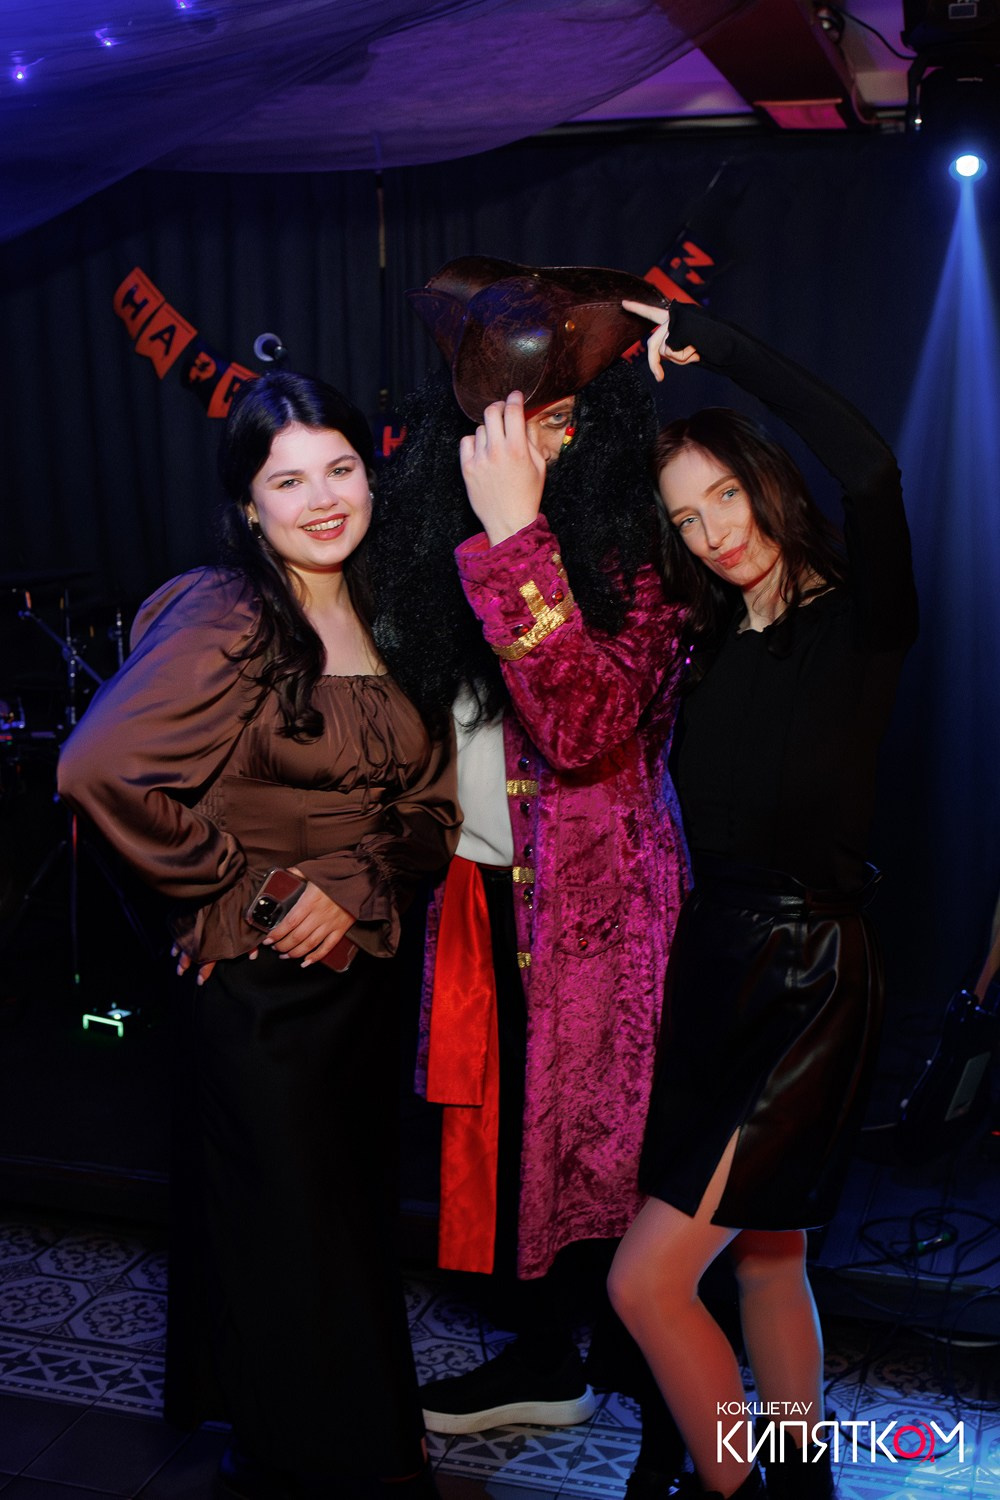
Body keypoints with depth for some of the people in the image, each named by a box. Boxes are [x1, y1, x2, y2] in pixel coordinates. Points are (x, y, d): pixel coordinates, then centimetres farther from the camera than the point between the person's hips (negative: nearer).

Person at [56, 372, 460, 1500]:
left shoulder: (381, 619, 6)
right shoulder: (228, 622, -16)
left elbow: (426, 797, 7)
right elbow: (98, 772, -28)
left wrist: (360, 889, -11)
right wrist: (238, 881, -16)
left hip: (363, 968, 7)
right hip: (262, 986, -7)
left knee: (360, 1227, 20)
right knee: (288, 1239, 8)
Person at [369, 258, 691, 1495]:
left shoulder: (629, 549, -14)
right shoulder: (443, 536, 5)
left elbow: (589, 727, -30)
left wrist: (515, 533, -30)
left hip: (601, 894, -6)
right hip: (483, 887, 6)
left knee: (609, 1138, 3)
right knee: (515, 1118, 17)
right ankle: (544, 1360, 39)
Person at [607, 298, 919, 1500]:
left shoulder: (856, 625, -9)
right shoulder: (709, 644, 10)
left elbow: (870, 471, -27)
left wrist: (720, 346, -18)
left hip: (806, 975, -7)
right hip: (711, 961, 7)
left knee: (646, 1279, -8)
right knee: (764, 1258, 17)